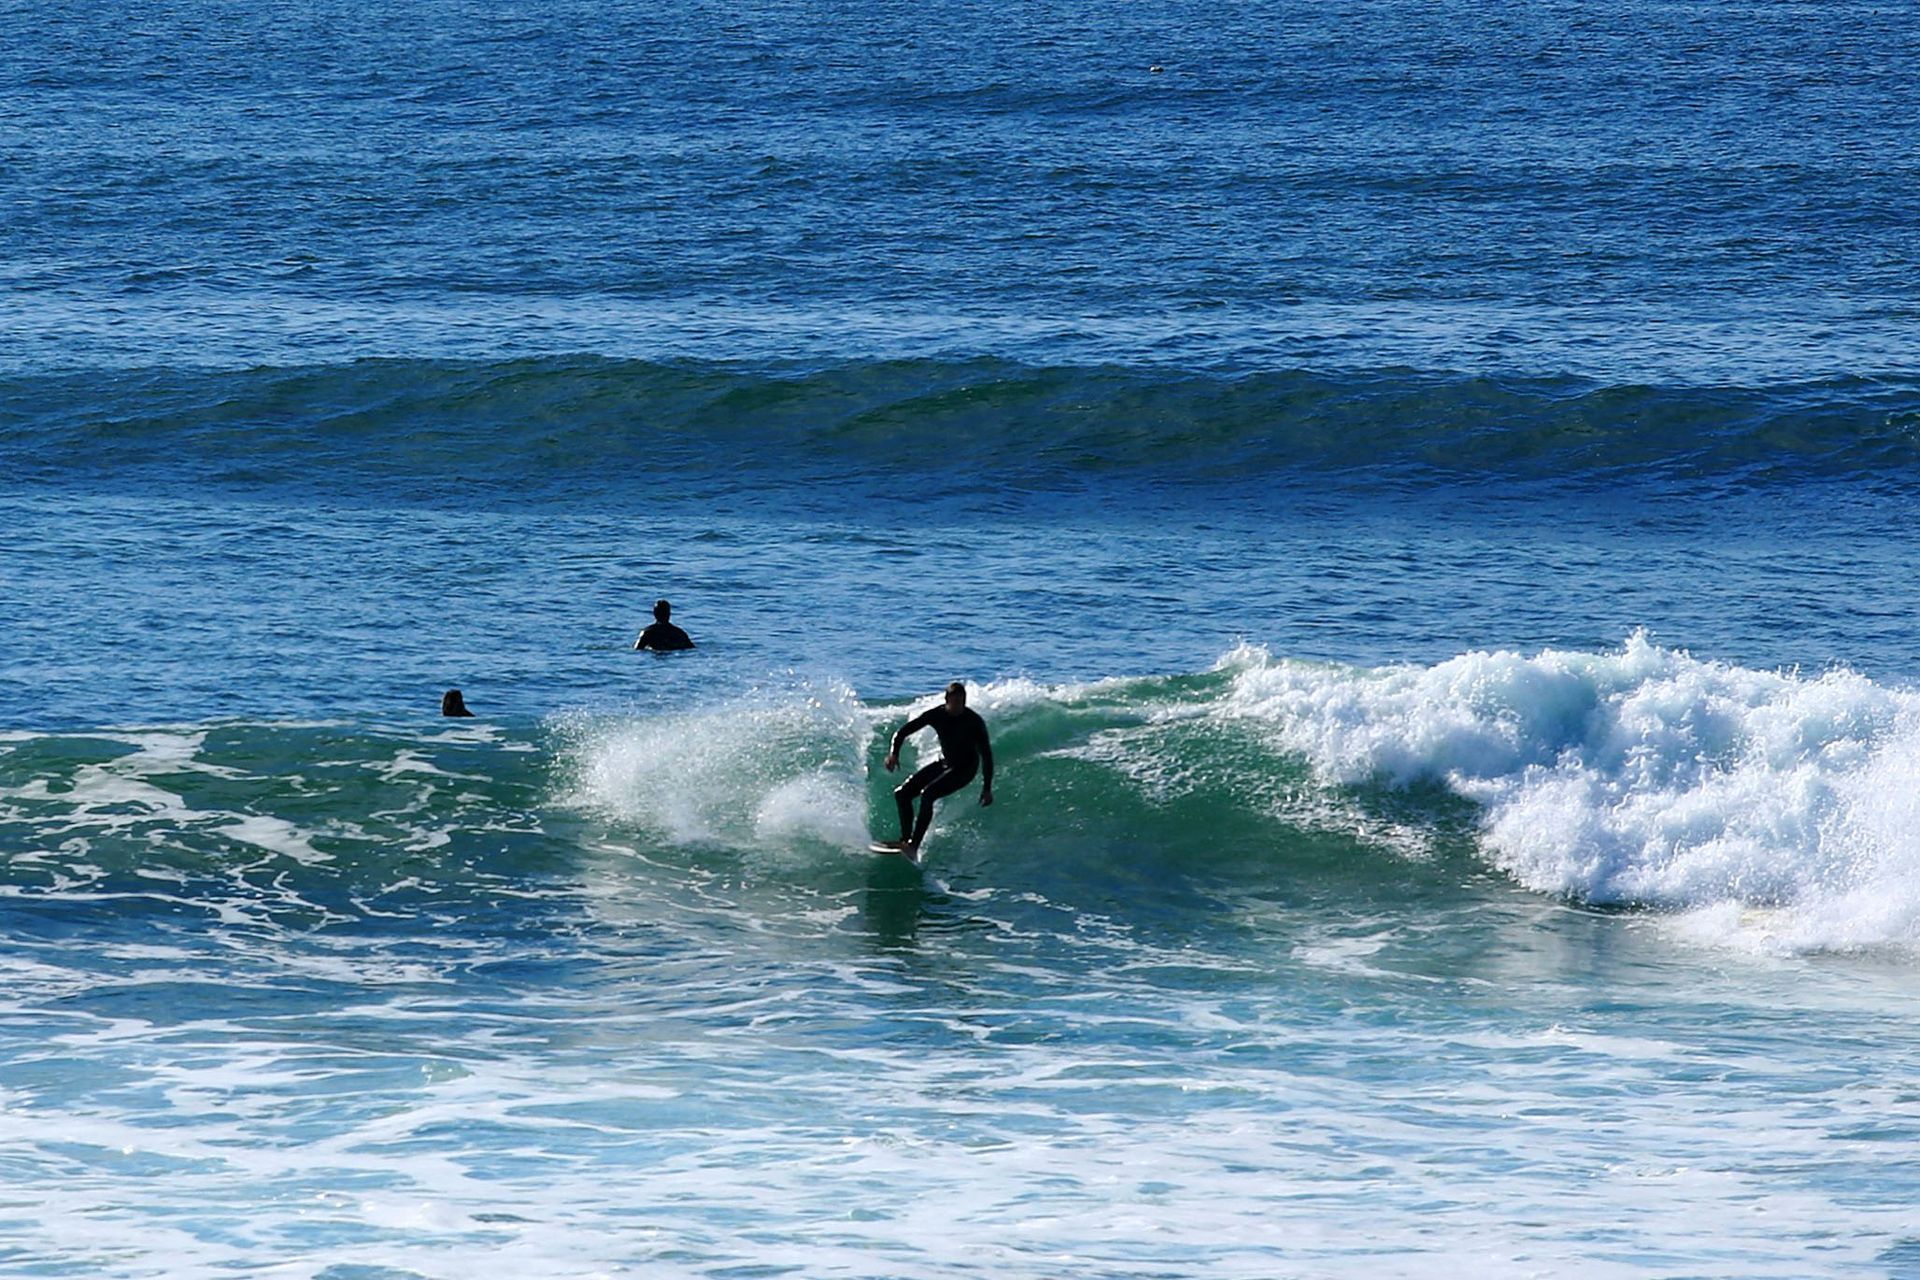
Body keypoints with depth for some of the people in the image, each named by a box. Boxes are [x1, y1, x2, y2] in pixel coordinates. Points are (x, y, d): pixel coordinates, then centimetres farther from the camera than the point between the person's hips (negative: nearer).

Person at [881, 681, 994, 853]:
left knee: (927, 794, -28)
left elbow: (986, 754, -18)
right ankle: (906, 838, 9)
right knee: (902, 794, -1)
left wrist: (987, 788, -22)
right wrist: (893, 753, -23)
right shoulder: (936, 715, -10)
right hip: (944, 764, 6)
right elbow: (903, 732, -5)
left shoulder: (974, 721, -21)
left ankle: (914, 845, -30)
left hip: (965, 769, -6)